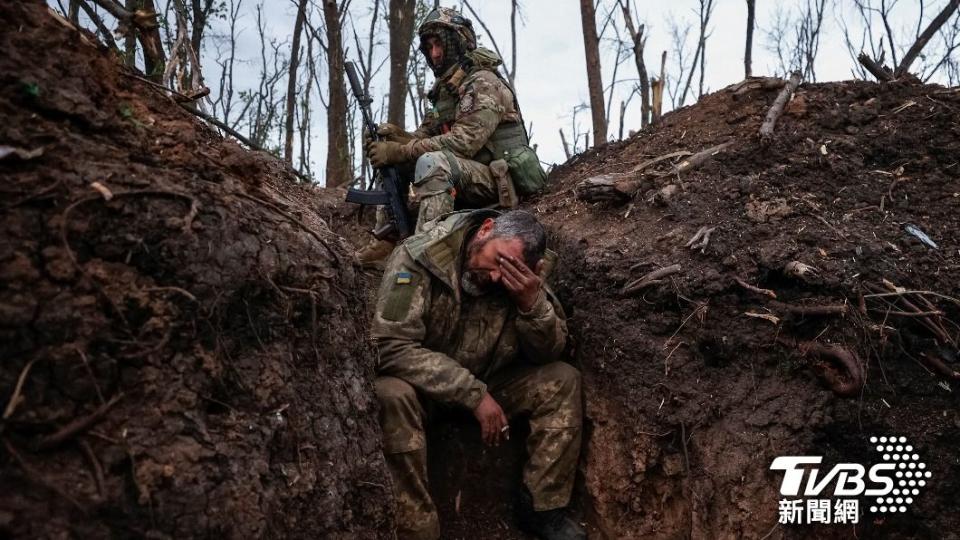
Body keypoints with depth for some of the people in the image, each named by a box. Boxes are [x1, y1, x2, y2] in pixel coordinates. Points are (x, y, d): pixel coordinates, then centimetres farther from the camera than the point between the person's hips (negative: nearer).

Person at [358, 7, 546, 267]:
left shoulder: (484, 83, -11)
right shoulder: (444, 91, 17)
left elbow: (463, 141, -23)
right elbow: (423, 137, 12)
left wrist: (399, 151, -23)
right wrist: (393, 134, -11)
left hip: (499, 184, -9)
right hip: (467, 183, 9)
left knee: (432, 162, -35)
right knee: (389, 157, 4)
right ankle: (384, 241, -1)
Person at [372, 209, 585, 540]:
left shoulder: (522, 279, -11)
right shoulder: (418, 258, -26)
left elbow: (550, 354, -8)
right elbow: (390, 347, -32)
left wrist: (533, 303, -29)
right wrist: (474, 394, -32)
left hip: (486, 383, 5)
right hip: (421, 387, -4)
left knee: (562, 380, -12)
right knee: (392, 396, -36)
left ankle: (542, 507, -2)